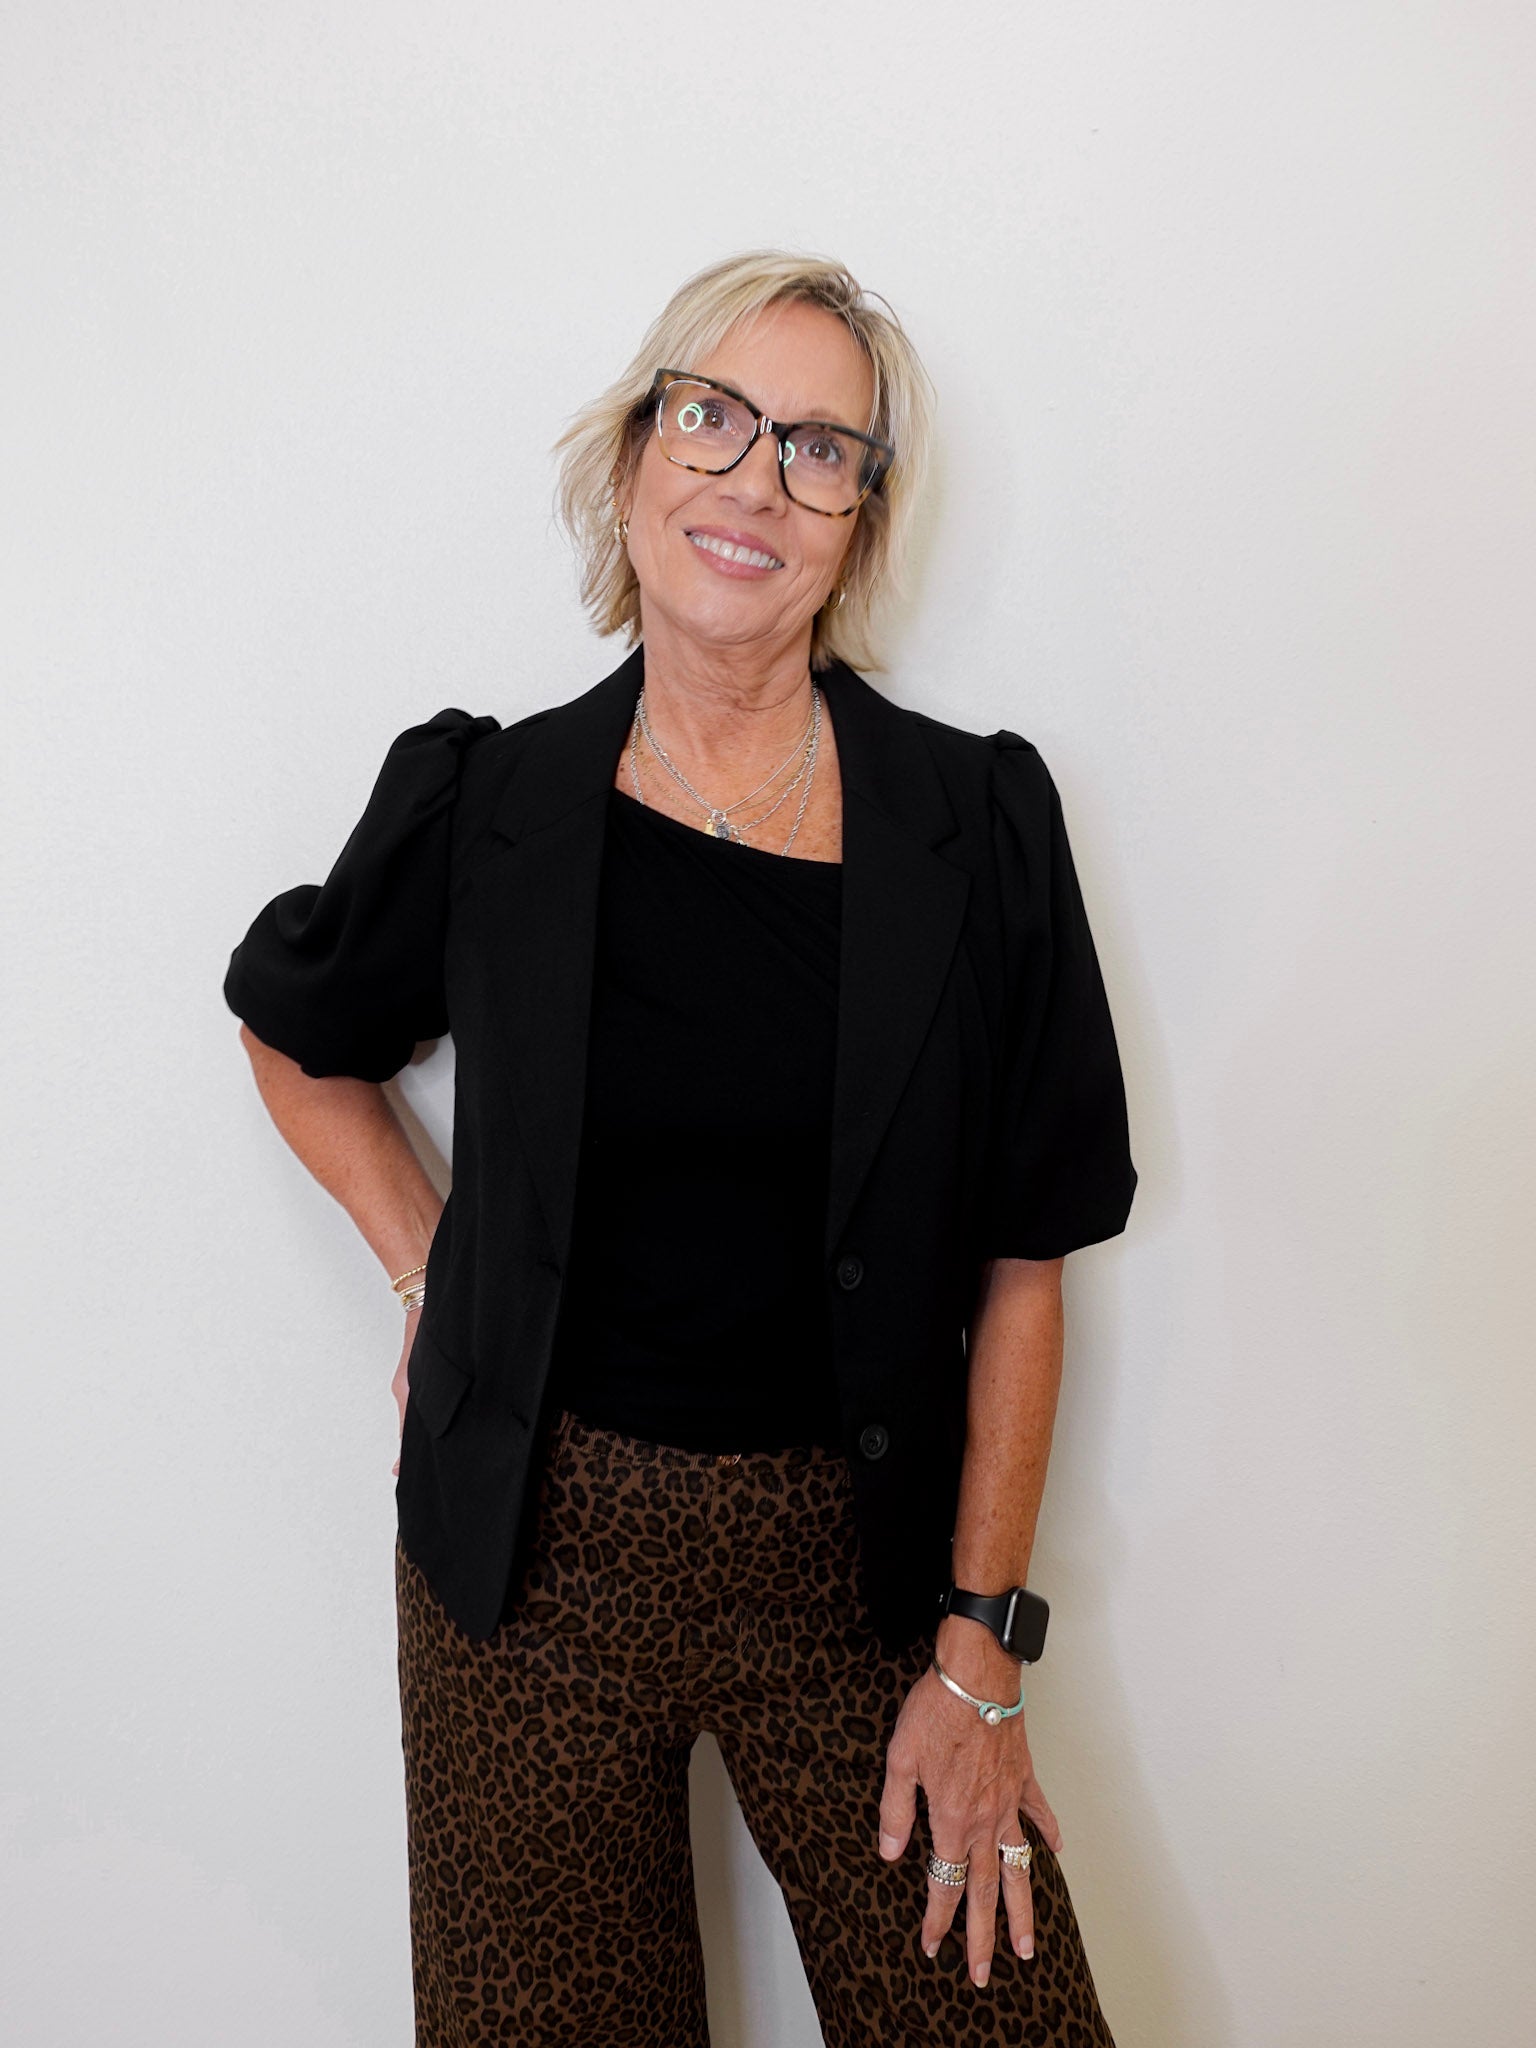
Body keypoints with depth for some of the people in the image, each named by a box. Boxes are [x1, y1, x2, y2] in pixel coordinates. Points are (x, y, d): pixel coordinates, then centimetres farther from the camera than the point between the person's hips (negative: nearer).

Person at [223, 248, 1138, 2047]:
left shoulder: (977, 824, -6)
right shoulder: (482, 802, -4)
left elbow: (1023, 1257, -4)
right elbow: (293, 1037, 15)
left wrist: (980, 1650, -5)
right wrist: (431, 1275, 3)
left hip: (858, 1557, 0)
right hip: (537, 1552, 1)